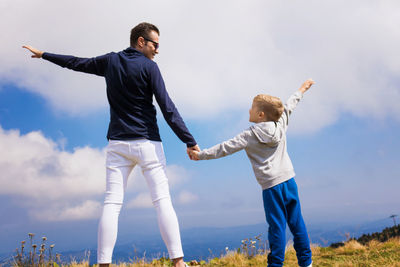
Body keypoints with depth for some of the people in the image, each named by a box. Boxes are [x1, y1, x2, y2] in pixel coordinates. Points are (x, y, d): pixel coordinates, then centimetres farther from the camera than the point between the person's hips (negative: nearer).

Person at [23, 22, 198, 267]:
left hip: (117, 144, 4)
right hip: (147, 143, -4)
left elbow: (77, 63, 23)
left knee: (112, 203, 1)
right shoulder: (149, 67, -4)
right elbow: (168, 109, -10)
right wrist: (190, 141, -11)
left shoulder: (110, 61, 10)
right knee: (162, 201, -5)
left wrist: (44, 55, 41)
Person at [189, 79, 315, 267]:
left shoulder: (250, 135, -7)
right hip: (289, 179, 6)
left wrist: (202, 155, -2)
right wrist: (302, 89, 43)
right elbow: (289, 106, 25)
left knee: (277, 226, -4)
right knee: (296, 222, 11)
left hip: (271, 185, -6)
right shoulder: (280, 124, 9)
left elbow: (226, 148, -9)